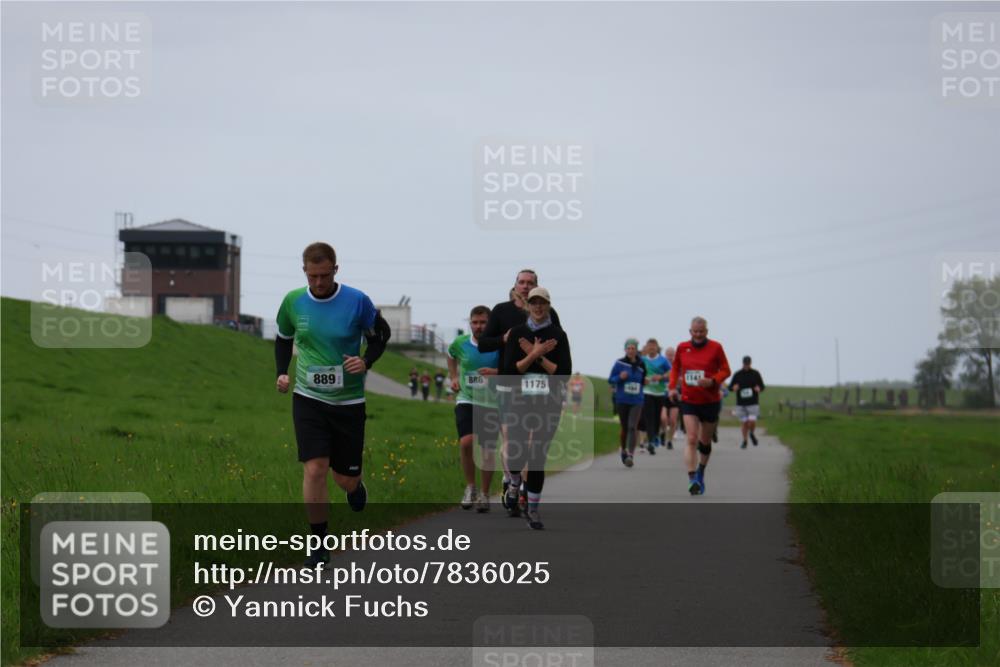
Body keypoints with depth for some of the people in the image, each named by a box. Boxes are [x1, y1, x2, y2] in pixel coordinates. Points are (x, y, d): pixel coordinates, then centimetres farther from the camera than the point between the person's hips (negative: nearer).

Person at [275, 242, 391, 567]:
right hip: (308, 398, 0)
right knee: (314, 470, -13)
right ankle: (319, 545, -1)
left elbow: (381, 334, 6)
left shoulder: (357, 301, -10)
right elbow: (283, 339, 15)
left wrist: (366, 361, -11)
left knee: (346, 478, 7)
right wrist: (281, 373, 1)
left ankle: (355, 486, 47)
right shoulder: (293, 302, -4)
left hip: (348, 401, 0)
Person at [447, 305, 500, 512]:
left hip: (492, 404, -1)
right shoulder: (460, 343, 0)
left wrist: (495, 372, -21)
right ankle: (470, 486, 1)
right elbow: (451, 355, 23)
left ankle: (484, 494, 20)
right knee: (466, 442, -19)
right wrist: (453, 377, 14)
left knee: (488, 451, 4)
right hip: (466, 400, 1)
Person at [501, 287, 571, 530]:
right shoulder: (517, 333, 4)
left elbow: (565, 372, -6)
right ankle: (514, 485, 29)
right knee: (515, 455, -7)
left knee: (538, 457, -2)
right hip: (520, 401, 1)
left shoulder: (558, 335, 2)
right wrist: (535, 354, -13)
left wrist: (537, 356, -11)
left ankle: (532, 509, 11)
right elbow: (508, 371, -4)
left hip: (549, 403, -1)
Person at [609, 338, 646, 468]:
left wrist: (645, 382, 0)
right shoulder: (619, 363, -4)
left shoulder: (641, 365, 3)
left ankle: (630, 455, -18)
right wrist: (620, 377, -18)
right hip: (622, 400, 0)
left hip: (636, 401, 0)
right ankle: (624, 451, 34)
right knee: (624, 427, 10)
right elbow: (610, 379, -1)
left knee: (632, 427, -14)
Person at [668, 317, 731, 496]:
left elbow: (725, 371, -2)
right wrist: (673, 387, 3)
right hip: (688, 401, 0)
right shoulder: (682, 347, 2)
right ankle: (692, 479, -22)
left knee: (705, 441, 13)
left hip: (710, 401, 0)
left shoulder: (715, 348, -5)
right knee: (691, 439, -16)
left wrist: (712, 381, -19)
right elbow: (675, 368, 16)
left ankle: (700, 473, 37)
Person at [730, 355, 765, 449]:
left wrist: (759, 388, -14)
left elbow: (762, 386, 10)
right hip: (741, 403, 1)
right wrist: (734, 387, -16)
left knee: (752, 422, -11)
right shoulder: (737, 374, 4)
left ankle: (752, 433, 21)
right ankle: (744, 441, 16)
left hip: (753, 403, -1)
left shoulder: (755, 374, 4)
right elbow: (730, 387, 8)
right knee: (743, 422, 1)